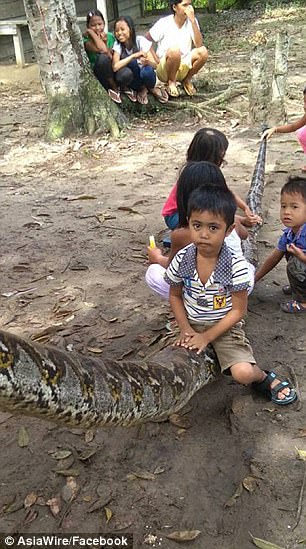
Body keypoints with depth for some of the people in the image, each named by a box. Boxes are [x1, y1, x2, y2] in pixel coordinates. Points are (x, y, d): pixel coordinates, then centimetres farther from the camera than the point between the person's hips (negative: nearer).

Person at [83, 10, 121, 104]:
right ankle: (115, 88, -11)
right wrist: (90, 32, -21)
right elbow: (102, 50, -33)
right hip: (98, 78, -3)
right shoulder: (87, 40, -14)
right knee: (103, 58, -34)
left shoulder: (110, 37, 0)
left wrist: (104, 43, -18)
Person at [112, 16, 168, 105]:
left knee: (147, 71, -36)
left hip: (144, 75, -1)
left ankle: (152, 88, 0)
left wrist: (147, 62, -42)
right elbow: (115, 67, -29)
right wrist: (134, 55, -33)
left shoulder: (141, 41, -15)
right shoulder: (117, 45, -13)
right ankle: (141, 88, -3)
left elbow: (154, 65, -18)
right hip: (132, 79, 1)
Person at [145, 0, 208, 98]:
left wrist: (193, 21, -25)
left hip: (184, 67, 3)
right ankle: (171, 82, -8)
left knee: (203, 51, -23)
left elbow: (199, 45, -17)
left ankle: (187, 80, 3)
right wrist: (156, 60, -13)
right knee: (174, 50, -35)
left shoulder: (192, 21, -4)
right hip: (164, 69, -3)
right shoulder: (164, 23, -11)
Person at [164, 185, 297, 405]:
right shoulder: (181, 259, -11)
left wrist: (207, 337, -15)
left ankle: (265, 378, 14)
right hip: (192, 324, 4)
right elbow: (175, 296, 4)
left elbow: (238, 310, -12)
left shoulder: (236, 265, -19)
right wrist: (185, 329, -8)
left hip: (226, 326, -3)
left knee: (243, 373, -22)